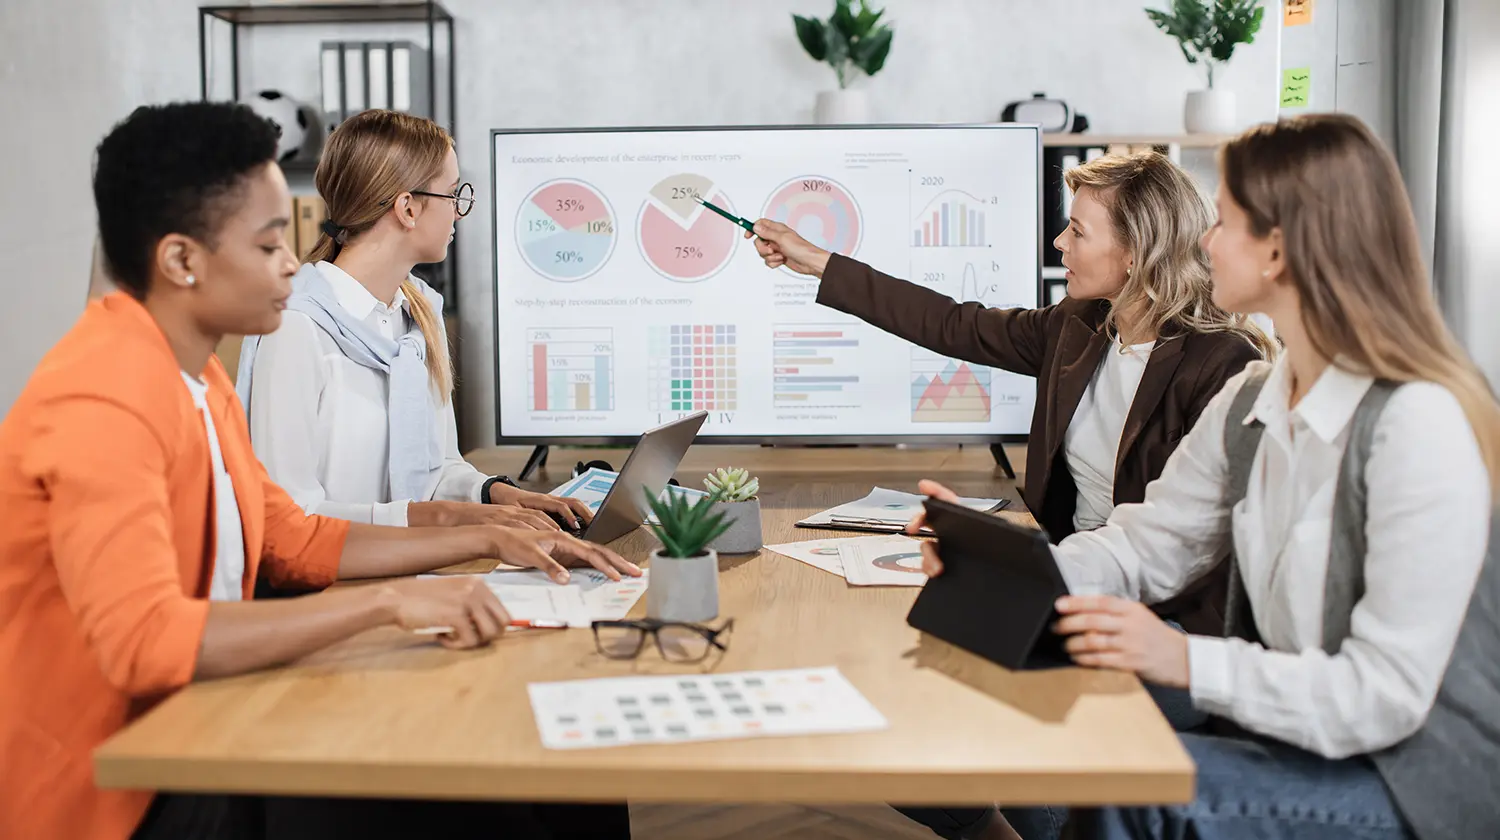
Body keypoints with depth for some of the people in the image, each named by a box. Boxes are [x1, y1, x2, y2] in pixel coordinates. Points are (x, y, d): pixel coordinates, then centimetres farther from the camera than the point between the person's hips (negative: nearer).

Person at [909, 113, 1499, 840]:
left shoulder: (1416, 425, -22)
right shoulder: (1248, 406, 5)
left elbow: (1386, 693, -24)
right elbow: (1143, 548, 5)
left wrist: (1190, 661, -30)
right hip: (1300, 740, 7)